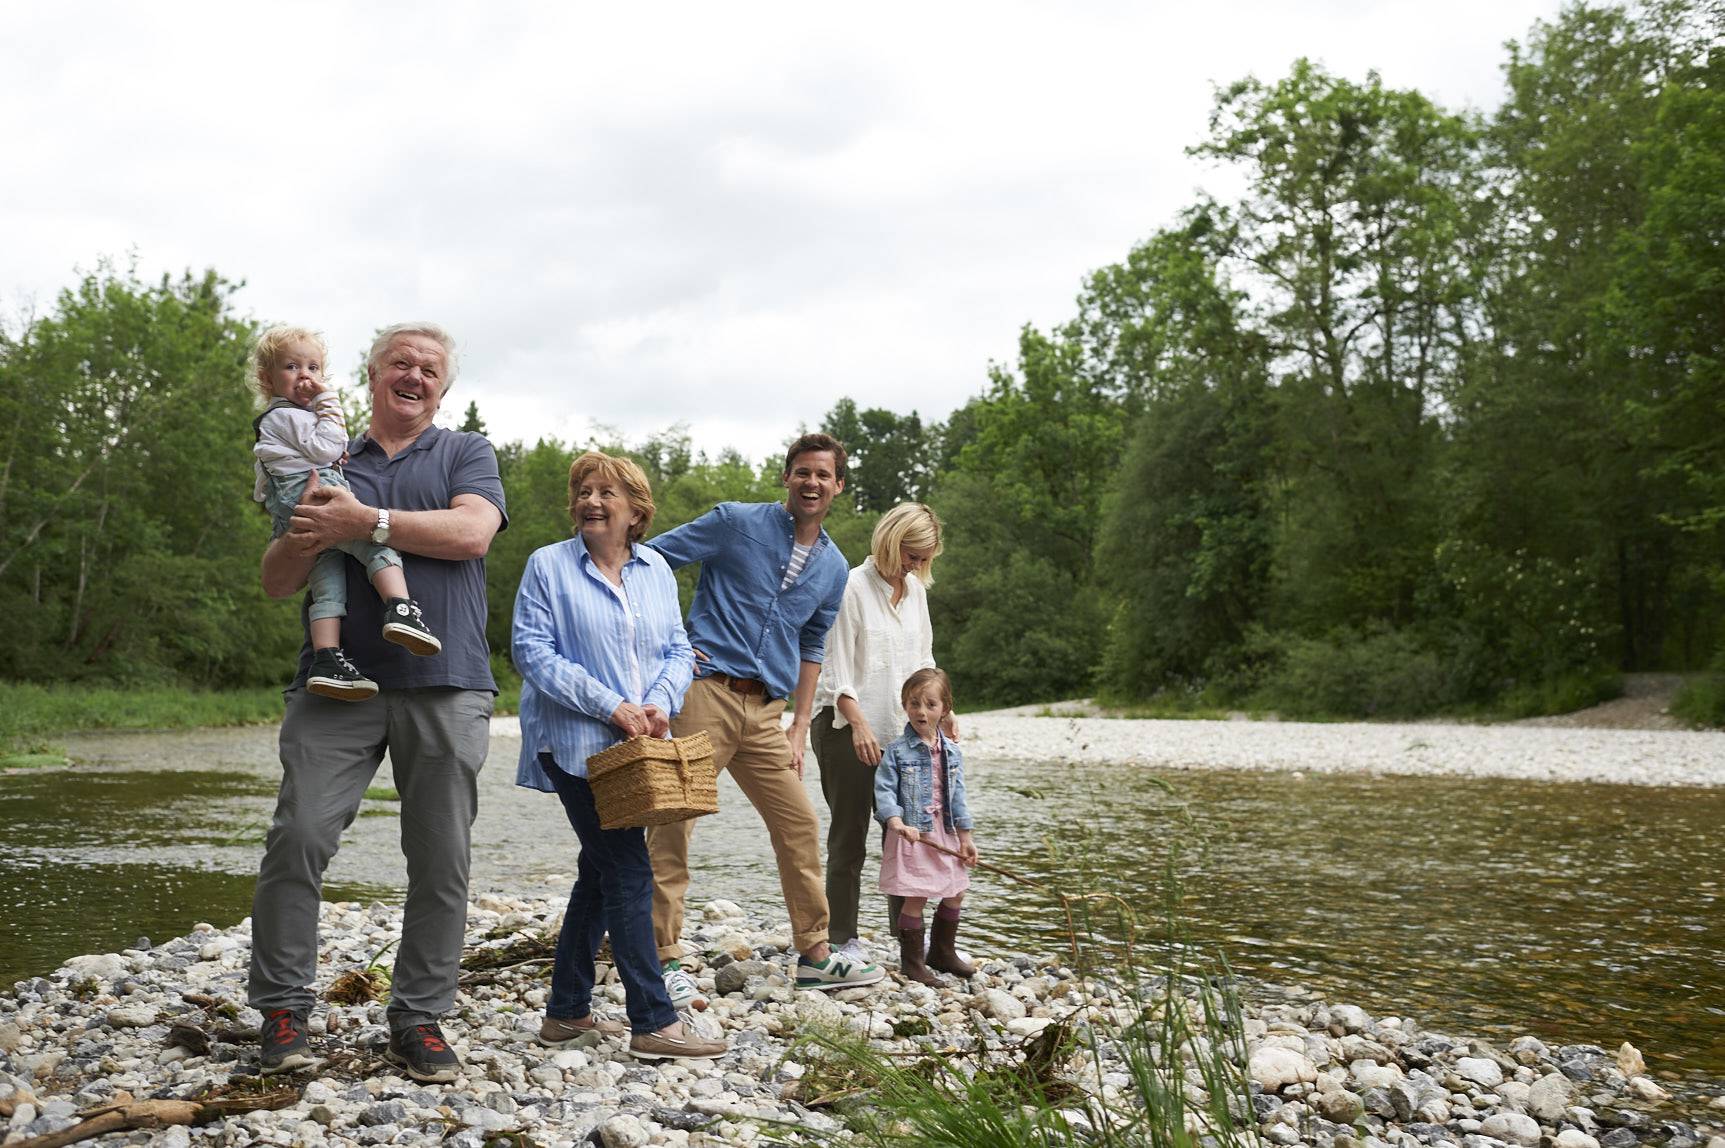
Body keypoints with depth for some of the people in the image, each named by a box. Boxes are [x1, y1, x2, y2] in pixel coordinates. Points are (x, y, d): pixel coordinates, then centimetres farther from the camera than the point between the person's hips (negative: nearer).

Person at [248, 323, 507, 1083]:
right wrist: (306, 531, -7)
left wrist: (367, 522, -12)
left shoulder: (465, 454, 13)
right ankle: (282, 1008, 5)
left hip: (444, 687, -1)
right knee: (298, 837, -9)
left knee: (441, 860, 1)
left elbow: (472, 533, -8)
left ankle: (419, 1018, 12)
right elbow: (277, 583, 14)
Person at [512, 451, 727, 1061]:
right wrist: (611, 706, -18)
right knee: (628, 872, -9)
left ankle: (566, 1011, 25)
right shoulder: (548, 565, -3)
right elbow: (532, 650, -11)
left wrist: (661, 702, -11)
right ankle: (653, 1022, -4)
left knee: (600, 871, 13)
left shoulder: (657, 571, 12)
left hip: (634, 746, 6)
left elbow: (678, 651, 11)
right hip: (576, 744, -6)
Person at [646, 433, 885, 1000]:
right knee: (673, 822, -8)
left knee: (800, 826, 7)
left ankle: (815, 954, 19)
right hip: (708, 692, -5)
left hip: (766, 709, 6)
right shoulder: (736, 522, -2)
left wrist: (799, 727, 15)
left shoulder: (834, 568, 14)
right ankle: (665, 958, 1)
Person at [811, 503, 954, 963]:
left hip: (899, 730, 6)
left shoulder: (916, 589, 11)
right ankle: (843, 937, 8)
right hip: (849, 727, -6)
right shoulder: (852, 588, -10)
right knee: (849, 836, 0)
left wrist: (942, 710, 10)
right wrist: (859, 724, -21)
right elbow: (836, 669, -13)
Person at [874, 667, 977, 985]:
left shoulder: (951, 752, 6)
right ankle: (911, 961, 9)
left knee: (955, 894, 14)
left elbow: (957, 796, 10)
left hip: (944, 833, 6)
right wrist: (897, 823, -29)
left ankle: (942, 951, 32)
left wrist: (965, 837, 9)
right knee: (916, 897, -4)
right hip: (911, 834, -6)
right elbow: (884, 791, -14)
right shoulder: (897, 751, -8)